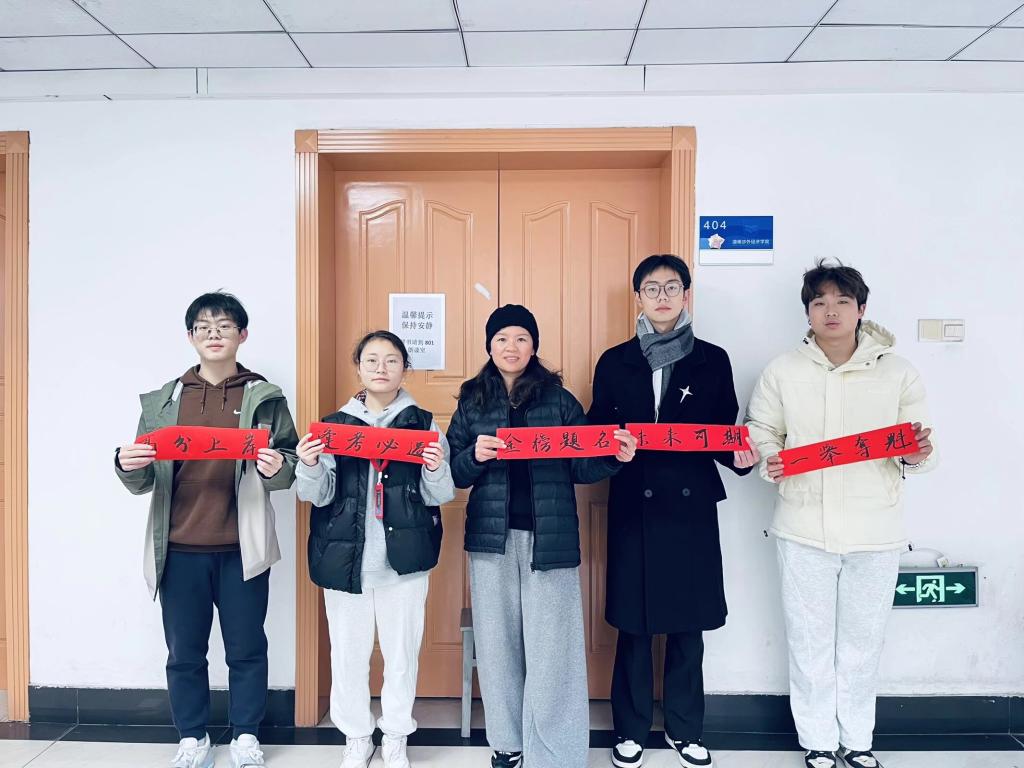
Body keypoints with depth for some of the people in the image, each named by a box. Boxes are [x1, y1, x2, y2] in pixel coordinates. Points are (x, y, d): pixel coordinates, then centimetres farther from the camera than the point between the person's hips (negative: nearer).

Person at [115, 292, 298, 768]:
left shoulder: (265, 397, 3)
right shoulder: (163, 400, 9)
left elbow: (290, 466, 0)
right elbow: (143, 482, 9)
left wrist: (276, 468, -23)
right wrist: (128, 467, -14)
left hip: (241, 549, -2)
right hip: (178, 549, 2)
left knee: (246, 648, 9)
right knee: (184, 652, 11)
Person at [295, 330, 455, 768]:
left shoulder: (424, 424, 2)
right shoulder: (334, 425, 5)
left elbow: (441, 497, 1)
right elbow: (319, 495, 2)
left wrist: (436, 470, -20)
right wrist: (309, 466, -18)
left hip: (403, 559, -1)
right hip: (345, 559, 1)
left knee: (402, 652, 8)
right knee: (348, 653, 9)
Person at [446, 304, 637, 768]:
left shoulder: (559, 398, 3)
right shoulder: (472, 401, 7)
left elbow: (581, 468, 2)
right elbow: (455, 474, 6)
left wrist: (615, 457, -17)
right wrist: (476, 455, -15)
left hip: (548, 536, -2)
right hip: (492, 536, 2)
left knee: (551, 648, -1)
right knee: (497, 642, 10)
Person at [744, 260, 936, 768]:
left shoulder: (898, 372, 1)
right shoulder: (782, 372, 0)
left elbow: (920, 450, 4)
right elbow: (759, 432, 5)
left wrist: (916, 456, -18)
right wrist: (769, 460, -15)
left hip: (876, 531, 1)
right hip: (804, 529, 0)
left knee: (863, 642, 15)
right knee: (810, 642, 10)